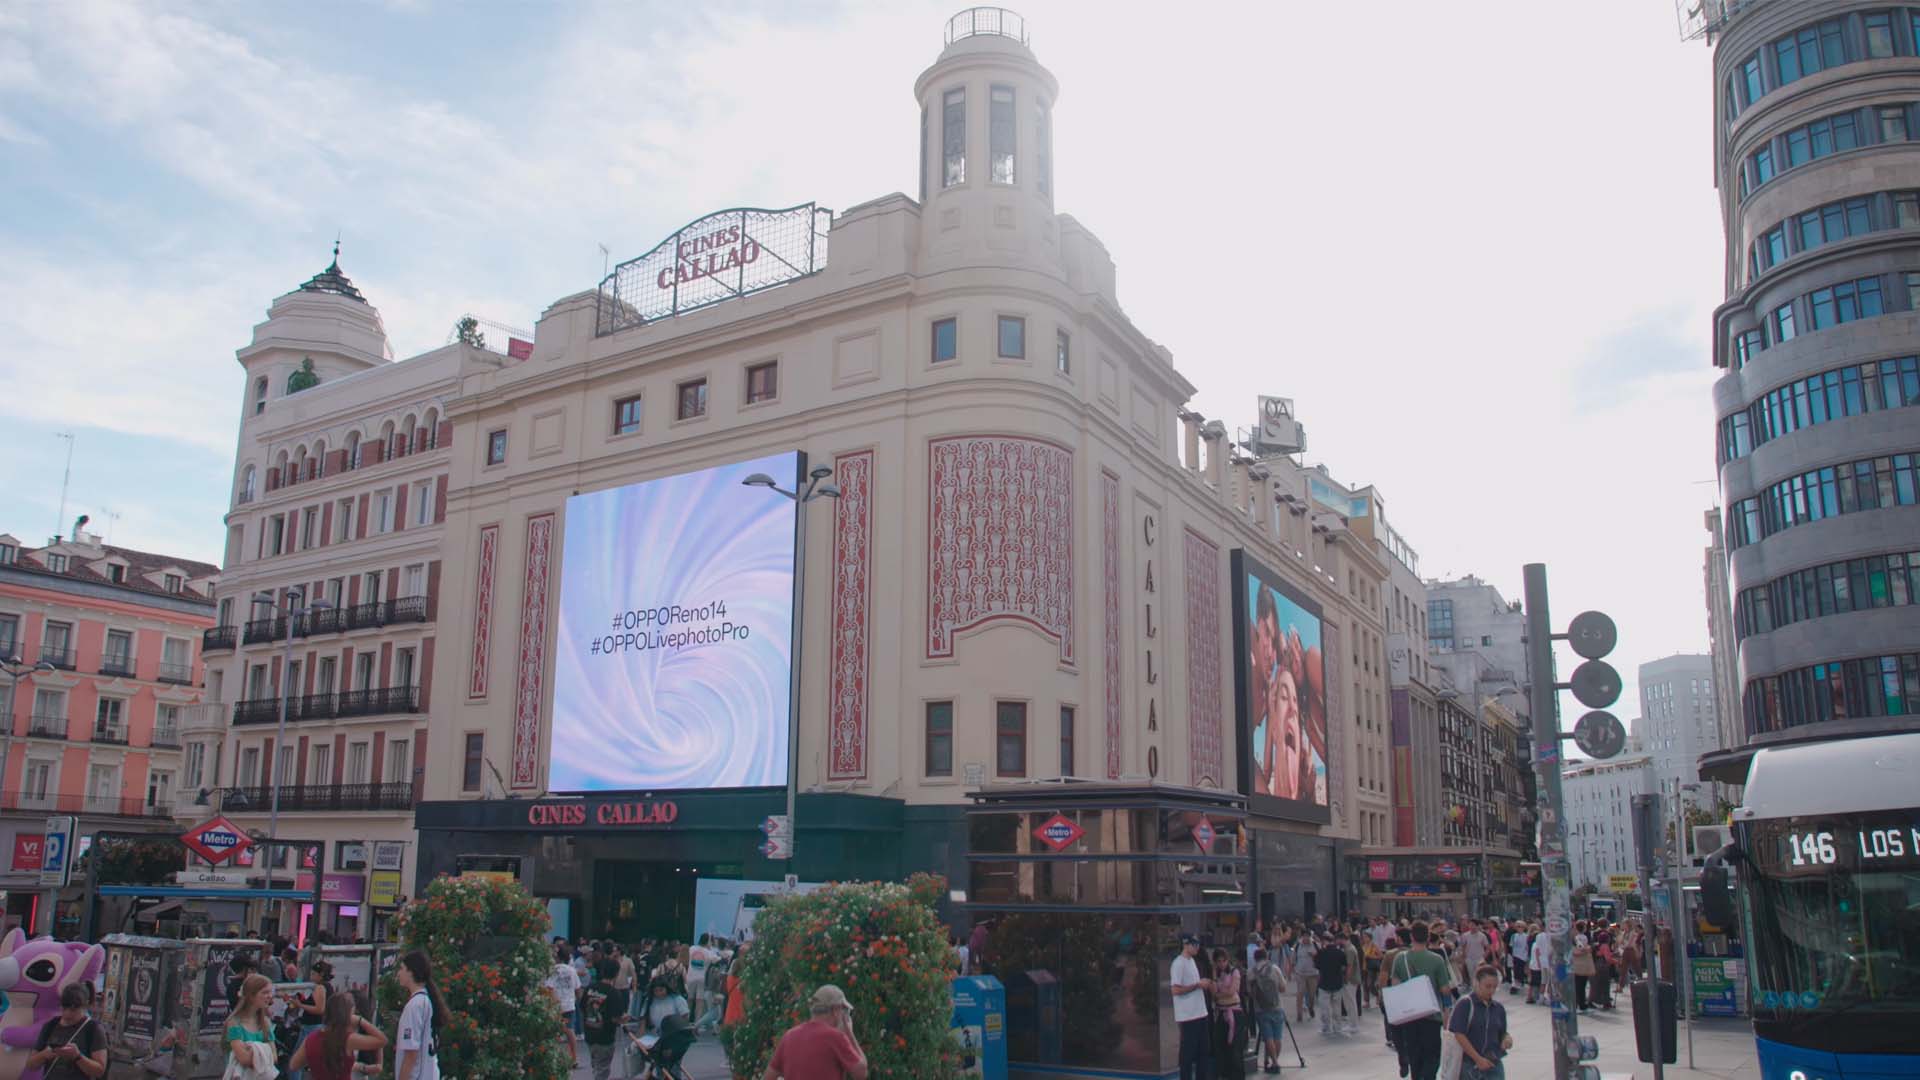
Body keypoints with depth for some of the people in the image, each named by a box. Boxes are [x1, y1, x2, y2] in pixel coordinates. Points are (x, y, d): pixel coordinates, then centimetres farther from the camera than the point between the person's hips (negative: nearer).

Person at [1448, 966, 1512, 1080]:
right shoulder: (1464, 1004, -9)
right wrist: (1478, 1059, -16)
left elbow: (1501, 1034, 17)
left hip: (1494, 1064, 4)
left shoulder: (1499, 1008, 8)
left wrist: (1507, 1039, -7)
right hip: (1469, 1064, -4)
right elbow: (1458, 1035, -14)